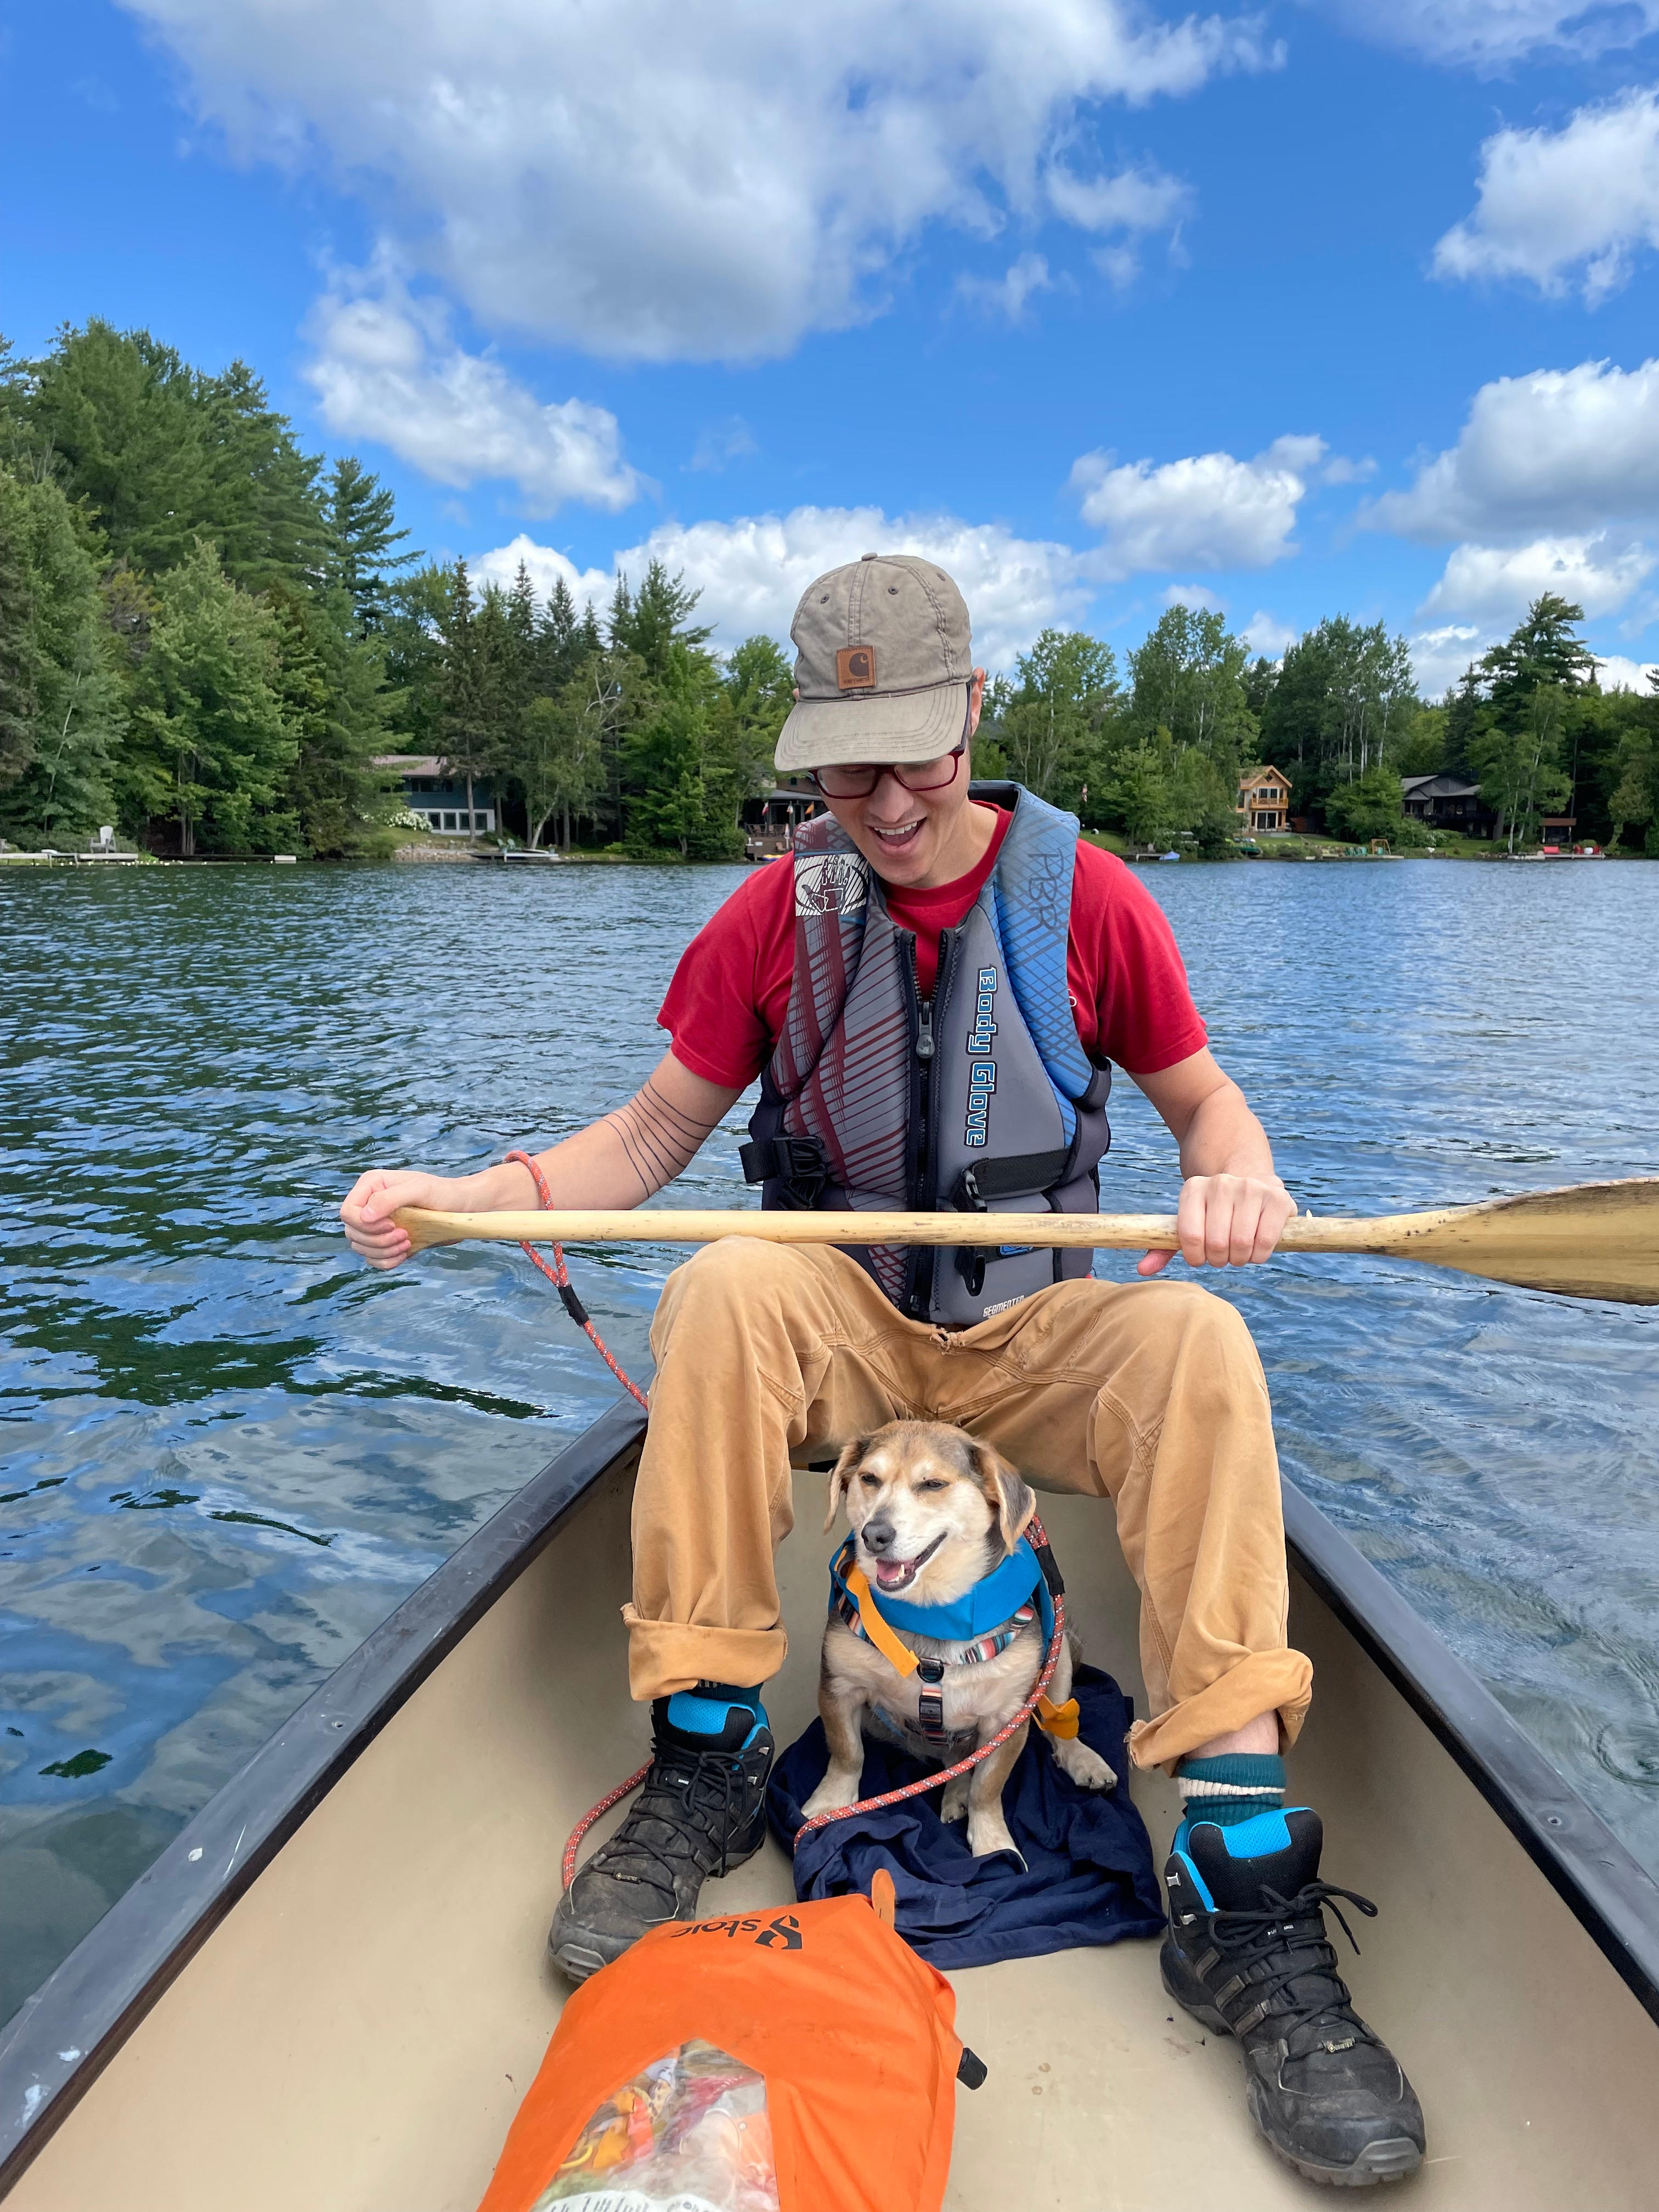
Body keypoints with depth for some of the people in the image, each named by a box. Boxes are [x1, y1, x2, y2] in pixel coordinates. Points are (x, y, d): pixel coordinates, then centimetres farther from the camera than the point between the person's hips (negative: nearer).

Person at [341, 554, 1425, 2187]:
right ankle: (704, 1771, -18)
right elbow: (651, 1137, 1)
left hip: (1033, 1334, 0)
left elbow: (1203, 1097, 5)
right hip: (832, 1330, 1)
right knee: (727, 1283, -32)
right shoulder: (775, 912, -1)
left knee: (1197, 1342, -31)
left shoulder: (1080, 890, -3)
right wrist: (473, 1193, -16)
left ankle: (1243, 1895, -26)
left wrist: (1240, 1177, -19)